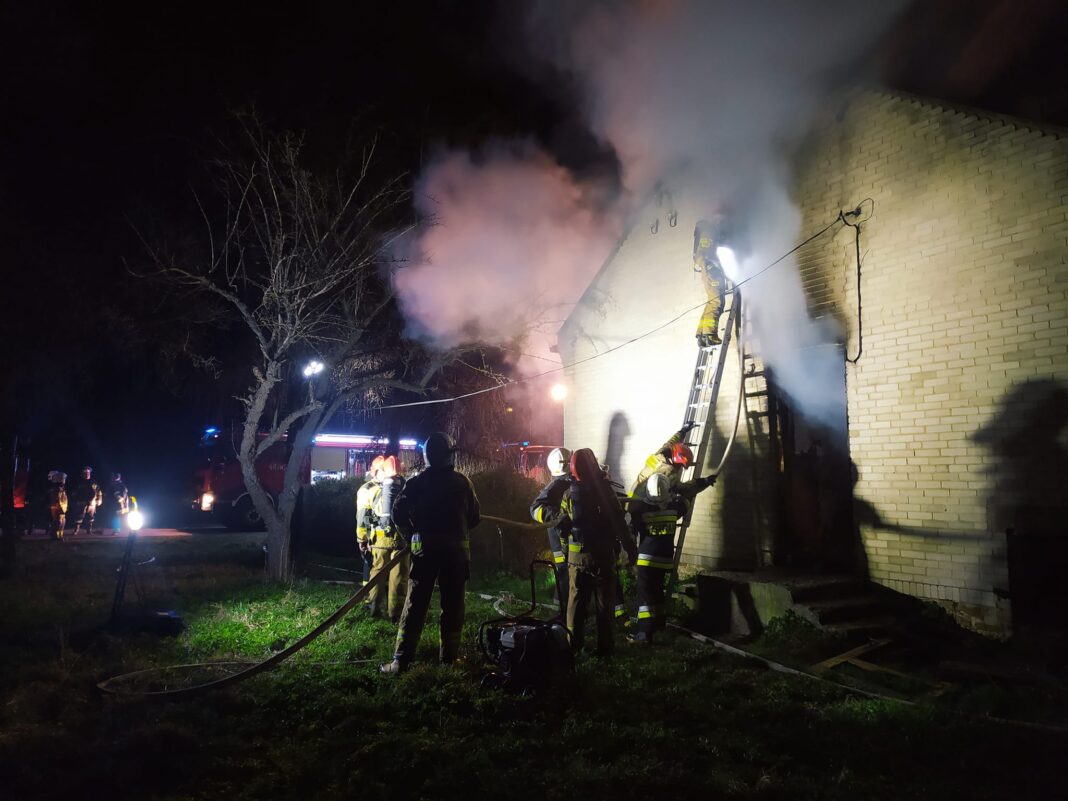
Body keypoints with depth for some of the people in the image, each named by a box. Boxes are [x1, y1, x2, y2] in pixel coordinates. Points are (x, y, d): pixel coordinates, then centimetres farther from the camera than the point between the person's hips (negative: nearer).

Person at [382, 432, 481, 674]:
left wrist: (410, 536, 5)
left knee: (415, 604, 2)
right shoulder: (462, 482, 0)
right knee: (452, 604, 10)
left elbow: (399, 512, -9)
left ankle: (401, 659, -2)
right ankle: (448, 656, 14)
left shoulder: (417, 482, -2)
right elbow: (474, 517, 2)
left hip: (424, 549, 0)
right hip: (456, 550, 1)